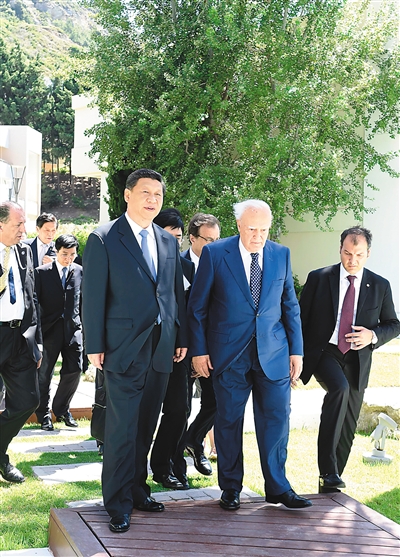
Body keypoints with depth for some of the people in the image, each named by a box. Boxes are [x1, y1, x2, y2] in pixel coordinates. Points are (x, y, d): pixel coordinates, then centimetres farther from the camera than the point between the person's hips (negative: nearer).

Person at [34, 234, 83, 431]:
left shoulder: (80, 272, 5)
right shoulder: (42, 272, -1)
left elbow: (83, 301, 9)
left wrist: (84, 325, 5)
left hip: (73, 328, 2)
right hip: (49, 329, -2)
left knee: (74, 370, -1)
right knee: (44, 374, 5)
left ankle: (61, 409, 21)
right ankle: (44, 415, 18)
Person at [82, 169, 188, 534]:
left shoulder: (168, 242, 13)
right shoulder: (104, 240, -4)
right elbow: (93, 297, -6)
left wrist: (182, 337, 11)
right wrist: (95, 346, -10)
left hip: (161, 348, 6)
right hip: (124, 348, -5)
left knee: (146, 425, 13)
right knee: (121, 428, -3)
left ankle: (137, 489, 26)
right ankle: (118, 504, 8)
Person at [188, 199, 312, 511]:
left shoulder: (281, 255, 5)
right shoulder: (215, 254, -4)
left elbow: (290, 306, 10)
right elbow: (197, 307, 0)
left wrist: (296, 350, 6)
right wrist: (198, 350, -4)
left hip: (273, 353, 2)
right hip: (229, 354, -2)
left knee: (277, 418, 3)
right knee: (229, 421, 7)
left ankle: (278, 487, 17)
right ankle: (231, 488, 22)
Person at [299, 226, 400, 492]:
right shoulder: (318, 278, -1)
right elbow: (301, 319, 2)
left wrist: (373, 336, -11)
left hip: (357, 361, 3)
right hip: (323, 353, -3)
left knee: (348, 428, 7)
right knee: (339, 387, -34)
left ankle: (331, 481, 25)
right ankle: (328, 470, -32)